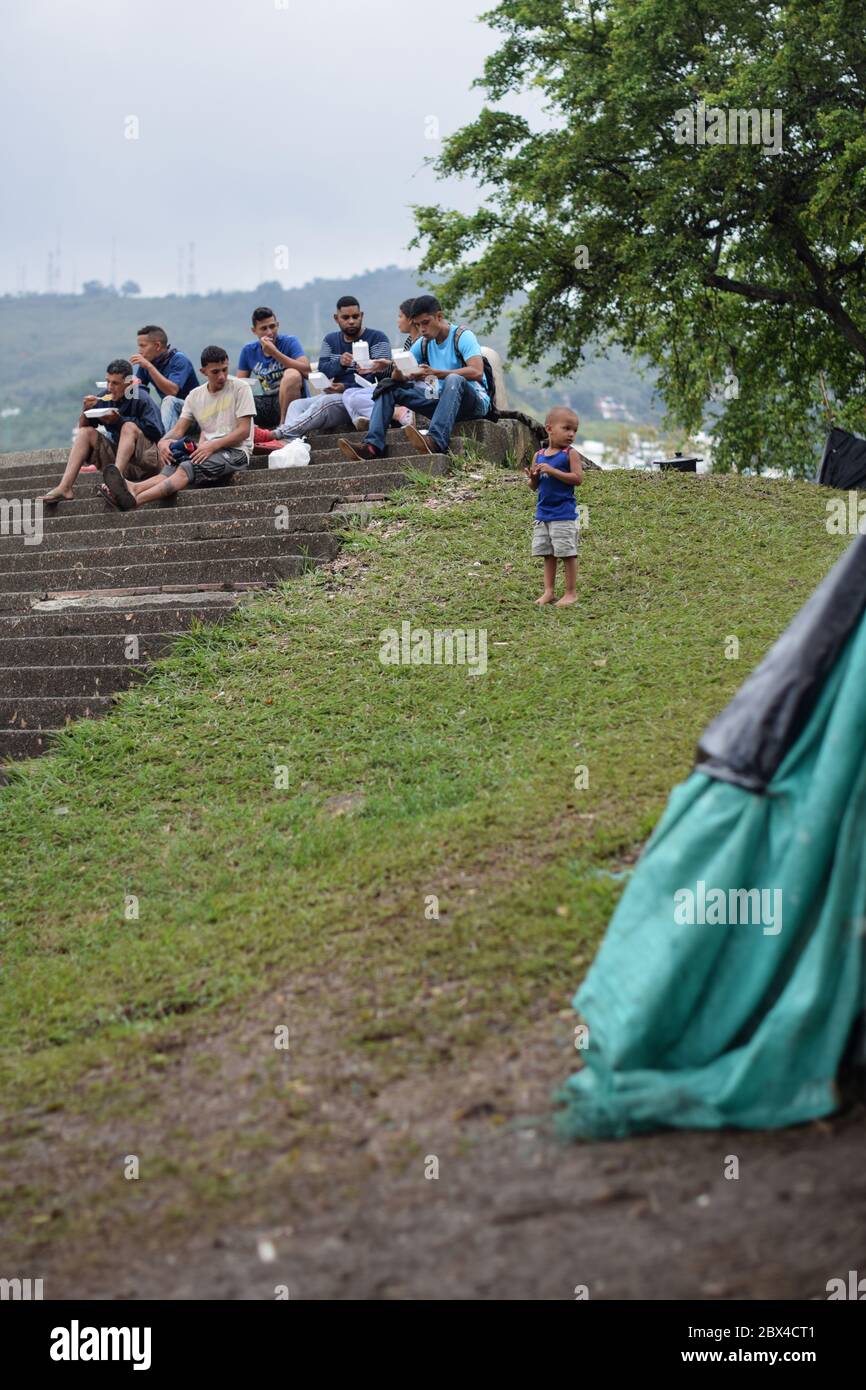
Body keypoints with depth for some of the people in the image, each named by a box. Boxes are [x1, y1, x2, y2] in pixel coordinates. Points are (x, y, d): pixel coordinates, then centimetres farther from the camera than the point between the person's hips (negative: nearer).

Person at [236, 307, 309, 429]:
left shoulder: (289, 342, -6)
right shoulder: (248, 351, 7)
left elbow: (307, 371, -22)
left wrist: (275, 353, -25)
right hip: (268, 403, 4)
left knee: (292, 374, -34)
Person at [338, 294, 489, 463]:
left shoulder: (462, 336, -9)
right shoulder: (423, 343, 10)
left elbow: (477, 372, -25)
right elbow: (397, 377, 6)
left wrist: (435, 373, -33)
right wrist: (398, 373, -20)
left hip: (474, 402, -6)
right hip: (442, 402, 6)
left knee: (454, 379, -38)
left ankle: (436, 442, -55)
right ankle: (373, 446, -19)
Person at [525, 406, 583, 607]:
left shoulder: (570, 454, -6)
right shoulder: (539, 456, 7)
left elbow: (578, 478, -17)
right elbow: (534, 486, 13)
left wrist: (552, 471, -22)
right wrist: (532, 478, -10)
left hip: (564, 513, -5)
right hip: (543, 513, 5)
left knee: (567, 553, -1)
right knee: (548, 554, 10)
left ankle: (571, 593, 8)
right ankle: (549, 591, 18)